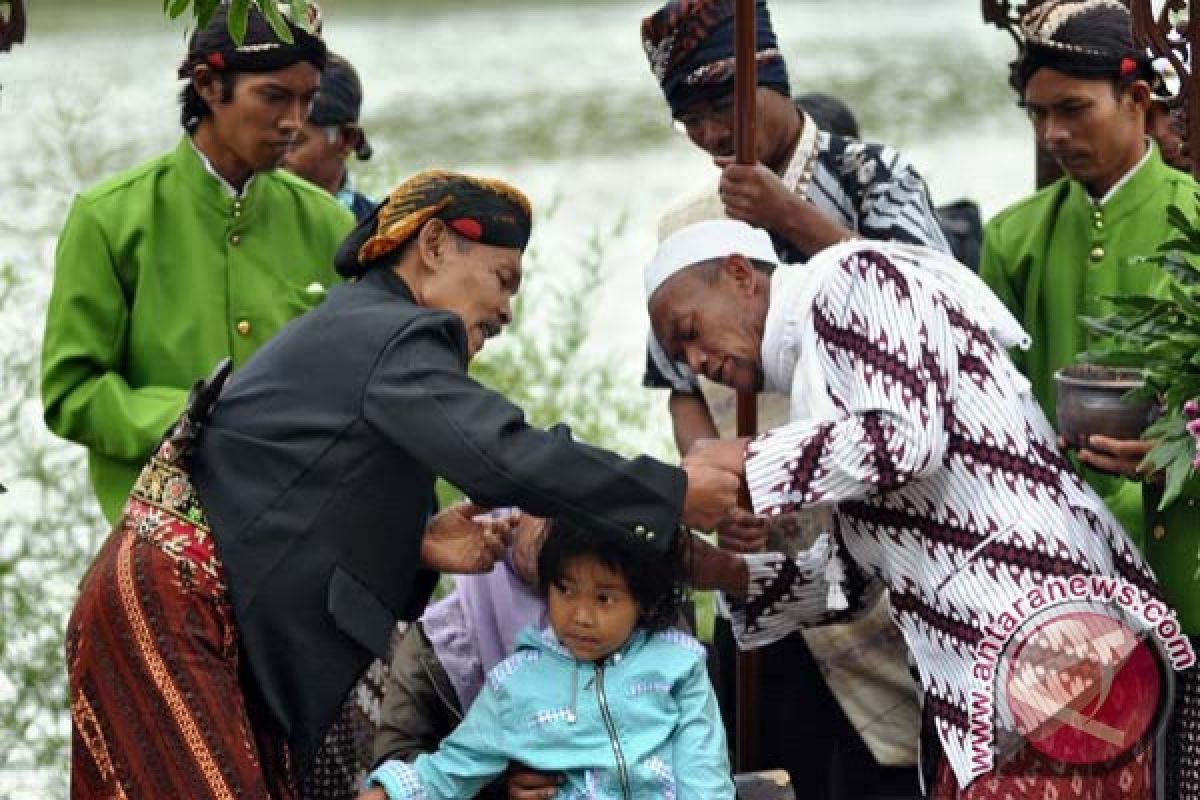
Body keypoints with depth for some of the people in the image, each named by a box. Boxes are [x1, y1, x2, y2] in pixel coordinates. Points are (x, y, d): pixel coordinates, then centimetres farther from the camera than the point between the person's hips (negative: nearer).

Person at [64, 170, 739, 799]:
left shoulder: (355, 331, 20)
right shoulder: (394, 335, -12)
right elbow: (504, 457, -24)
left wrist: (417, 549, 1)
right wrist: (675, 494, -17)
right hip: (169, 610, -10)